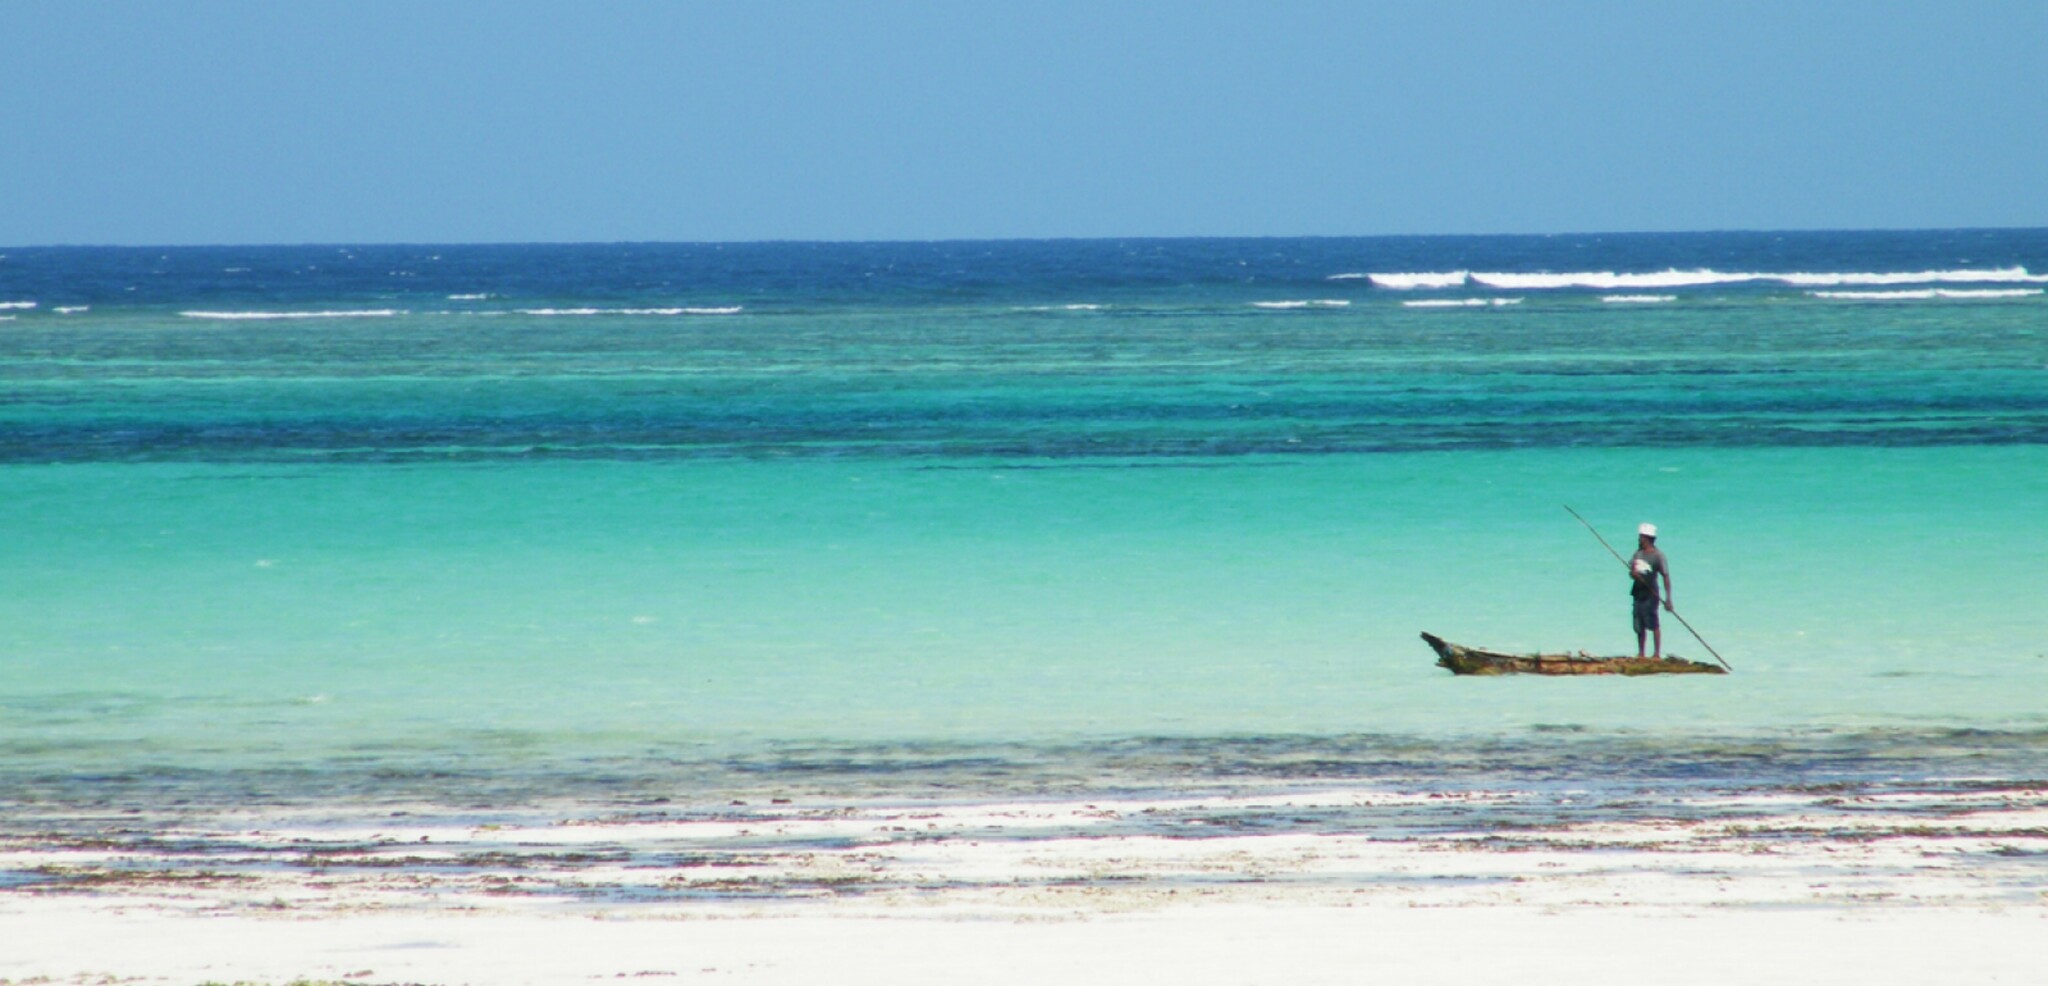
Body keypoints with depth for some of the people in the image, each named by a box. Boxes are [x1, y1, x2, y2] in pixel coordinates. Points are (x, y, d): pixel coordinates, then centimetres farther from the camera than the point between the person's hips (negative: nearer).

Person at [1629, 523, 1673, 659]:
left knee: (1653, 624, -5)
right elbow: (1632, 572, 16)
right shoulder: (1638, 553, 9)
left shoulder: (1658, 556, -10)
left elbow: (1666, 577, -11)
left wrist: (1668, 599, -16)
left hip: (1650, 595, -6)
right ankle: (1640, 653, 18)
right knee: (1639, 626, 10)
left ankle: (1658, 654, 0)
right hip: (1638, 594, 6)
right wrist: (1633, 573, -12)